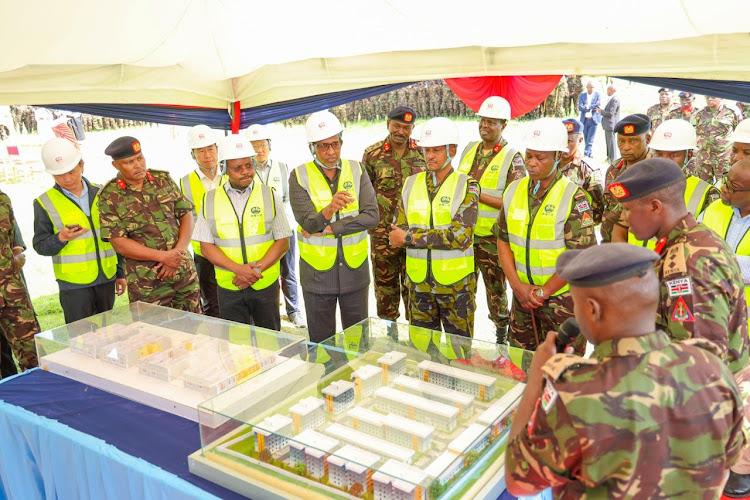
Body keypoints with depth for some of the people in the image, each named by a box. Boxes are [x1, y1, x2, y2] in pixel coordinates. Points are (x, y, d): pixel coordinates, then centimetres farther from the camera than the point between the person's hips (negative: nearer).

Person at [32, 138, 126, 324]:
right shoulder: (44, 203, -3)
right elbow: (40, 245, 1)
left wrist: (120, 272, 13)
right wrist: (61, 238, -20)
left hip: (107, 279, 3)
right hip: (74, 283, -3)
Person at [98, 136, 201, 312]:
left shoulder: (163, 179, 8)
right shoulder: (109, 196, -4)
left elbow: (186, 215, 5)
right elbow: (118, 242, -9)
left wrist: (177, 252, -10)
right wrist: (163, 256, -16)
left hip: (185, 273, 4)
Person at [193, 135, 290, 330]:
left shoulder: (270, 195, 1)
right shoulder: (210, 200, 3)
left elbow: (283, 242, -1)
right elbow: (206, 246, 0)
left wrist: (257, 269, -14)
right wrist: (238, 269, -15)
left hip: (266, 284, 0)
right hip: (228, 287, 1)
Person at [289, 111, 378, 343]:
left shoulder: (356, 170, 1)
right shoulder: (300, 176, -5)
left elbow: (371, 216, -11)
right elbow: (308, 223, -18)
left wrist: (330, 228, -16)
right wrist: (328, 210, -39)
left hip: (355, 269, 2)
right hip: (317, 272, -1)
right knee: (321, 342, 13)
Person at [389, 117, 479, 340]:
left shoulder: (466, 186, -6)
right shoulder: (412, 183, 6)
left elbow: (461, 236, -18)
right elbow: (398, 232, 0)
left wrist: (410, 238, -16)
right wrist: (441, 236, -15)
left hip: (456, 281, -3)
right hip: (419, 280, 3)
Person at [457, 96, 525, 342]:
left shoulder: (512, 158, -9)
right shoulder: (470, 149, 9)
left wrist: (478, 195, -20)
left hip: (492, 238, -5)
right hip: (464, 233, 5)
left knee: (496, 290, 6)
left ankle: (503, 337, 25)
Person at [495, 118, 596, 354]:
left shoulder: (574, 198, -14)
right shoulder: (514, 191, 2)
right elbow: (503, 240, 5)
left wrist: (543, 292, -14)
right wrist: (517, 284, -6)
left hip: (562, 296, -5)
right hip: (522, 294, 5)